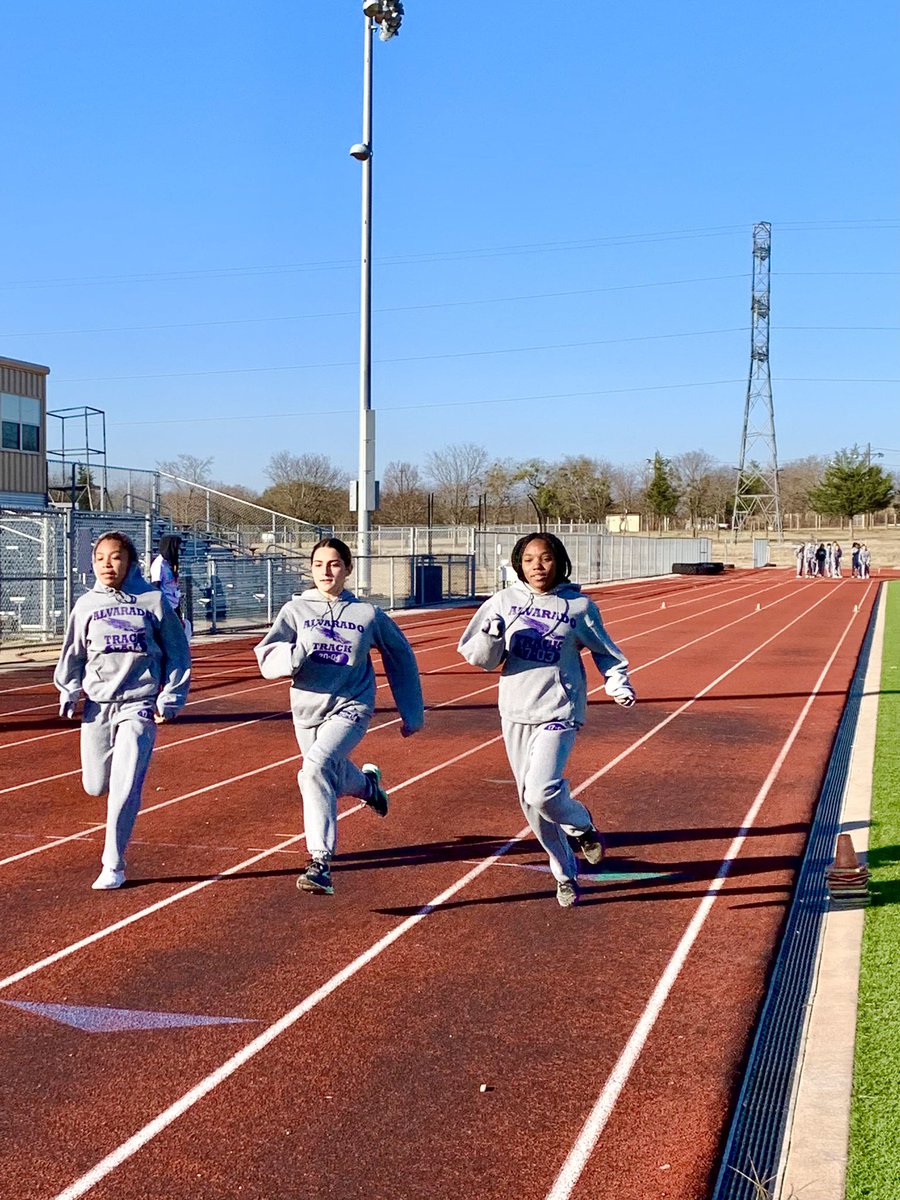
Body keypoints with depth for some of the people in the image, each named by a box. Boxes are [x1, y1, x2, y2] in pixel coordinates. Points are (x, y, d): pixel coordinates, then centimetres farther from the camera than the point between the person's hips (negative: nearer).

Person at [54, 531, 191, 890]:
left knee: (125, 787, -11)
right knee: (95, 786, 6)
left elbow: (178, 652, 5)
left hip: (139, 704, -3)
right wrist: (68, 692, -1)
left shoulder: (152, 600, 0)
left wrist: (171, 698, 0)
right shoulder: (86, 605, 5)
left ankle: (113, 866, 0)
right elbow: (73, 654, 13)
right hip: (97, 703, 3)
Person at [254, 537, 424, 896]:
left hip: (350, 708, -3)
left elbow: (401, 658, 11)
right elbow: (267, 658, -9)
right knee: (334, 777, 18)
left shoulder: (368, 614, -1)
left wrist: (412, 713, 13)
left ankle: (320, 861, -26)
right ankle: (367, 783, 56)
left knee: (316, 768, -27)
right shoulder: (296, 610, -1)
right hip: (307, 710, 4)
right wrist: (296, 655, -31)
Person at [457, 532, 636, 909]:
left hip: (559, 712, -4)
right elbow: (481, 658, 3)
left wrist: (619, 683, -4)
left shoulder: (578, 606, -3)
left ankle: (582, 825, 14)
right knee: (530, 802, 9)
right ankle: (566, 874, 29)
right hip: (516, 712, 4)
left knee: (543, 792, -20)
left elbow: (605, 650, 11)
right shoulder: (504, 601, 2)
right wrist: (492, 635, -18)